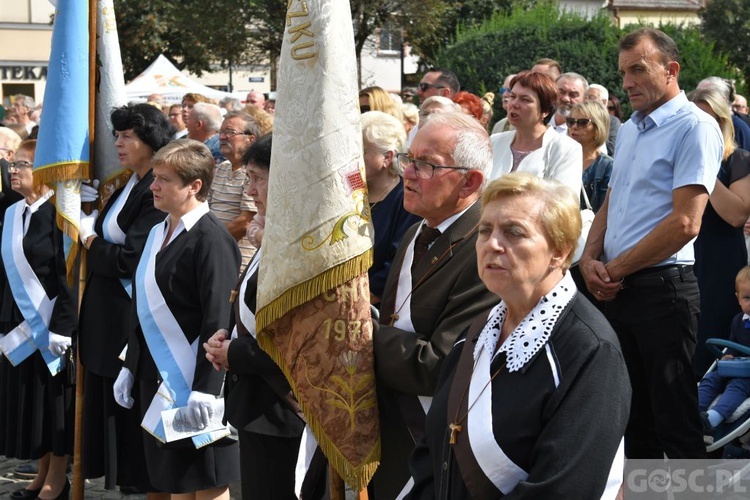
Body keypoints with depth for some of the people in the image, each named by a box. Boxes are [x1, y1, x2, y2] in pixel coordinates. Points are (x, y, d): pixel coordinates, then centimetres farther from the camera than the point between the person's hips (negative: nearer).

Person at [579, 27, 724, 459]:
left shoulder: (694, 128, -11)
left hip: (663, 288, -8)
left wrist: (614, 269, -12)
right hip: (617, 289, 8)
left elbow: (685, 223, -19)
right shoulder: (630, 129, 15)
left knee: (676, 422, -3)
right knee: (633, 415, 15)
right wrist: (591, 259, 0)